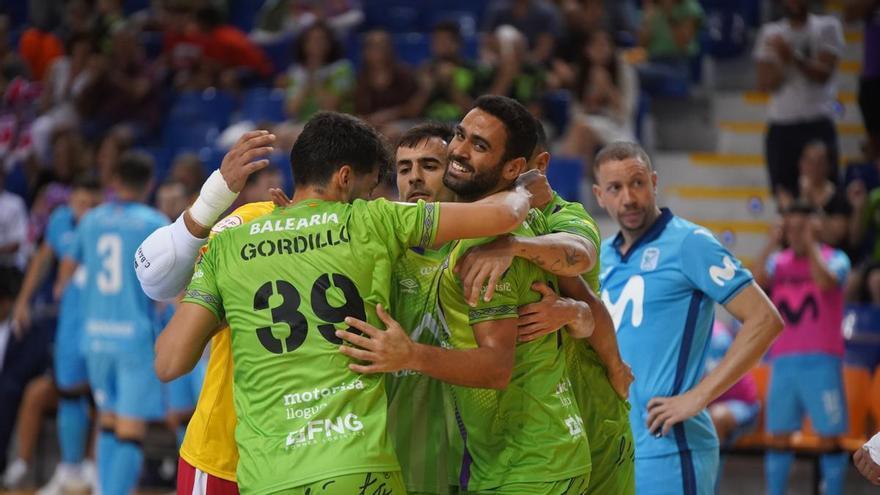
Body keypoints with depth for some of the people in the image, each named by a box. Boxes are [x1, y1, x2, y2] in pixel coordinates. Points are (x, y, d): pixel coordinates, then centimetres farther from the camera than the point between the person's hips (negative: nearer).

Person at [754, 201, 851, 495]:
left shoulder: (834, 259, 1)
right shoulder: (778, 262, 12)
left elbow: (825, 282, -20)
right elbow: (755, 281, -7)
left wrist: (810, 243, -14)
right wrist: (772, 243, -8)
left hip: (821, 362, -4)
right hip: (783, 360, 4)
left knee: (829, 437, -3)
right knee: (779, 436, 5)